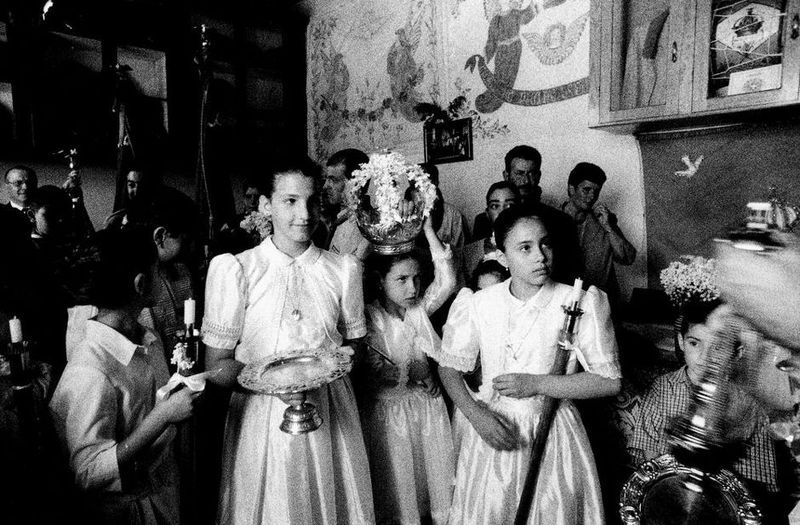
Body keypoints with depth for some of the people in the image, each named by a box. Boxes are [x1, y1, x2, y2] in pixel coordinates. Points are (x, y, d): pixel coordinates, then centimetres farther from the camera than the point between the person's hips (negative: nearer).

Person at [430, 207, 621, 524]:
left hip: (551, 435, -1)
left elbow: (609, 381, -9)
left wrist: (535, 384, -16)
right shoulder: (479, 304, -5)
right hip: (491, 430, 2)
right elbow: (449, 367, 3)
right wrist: (477, 415, -13)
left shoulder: (583, 303, -10)